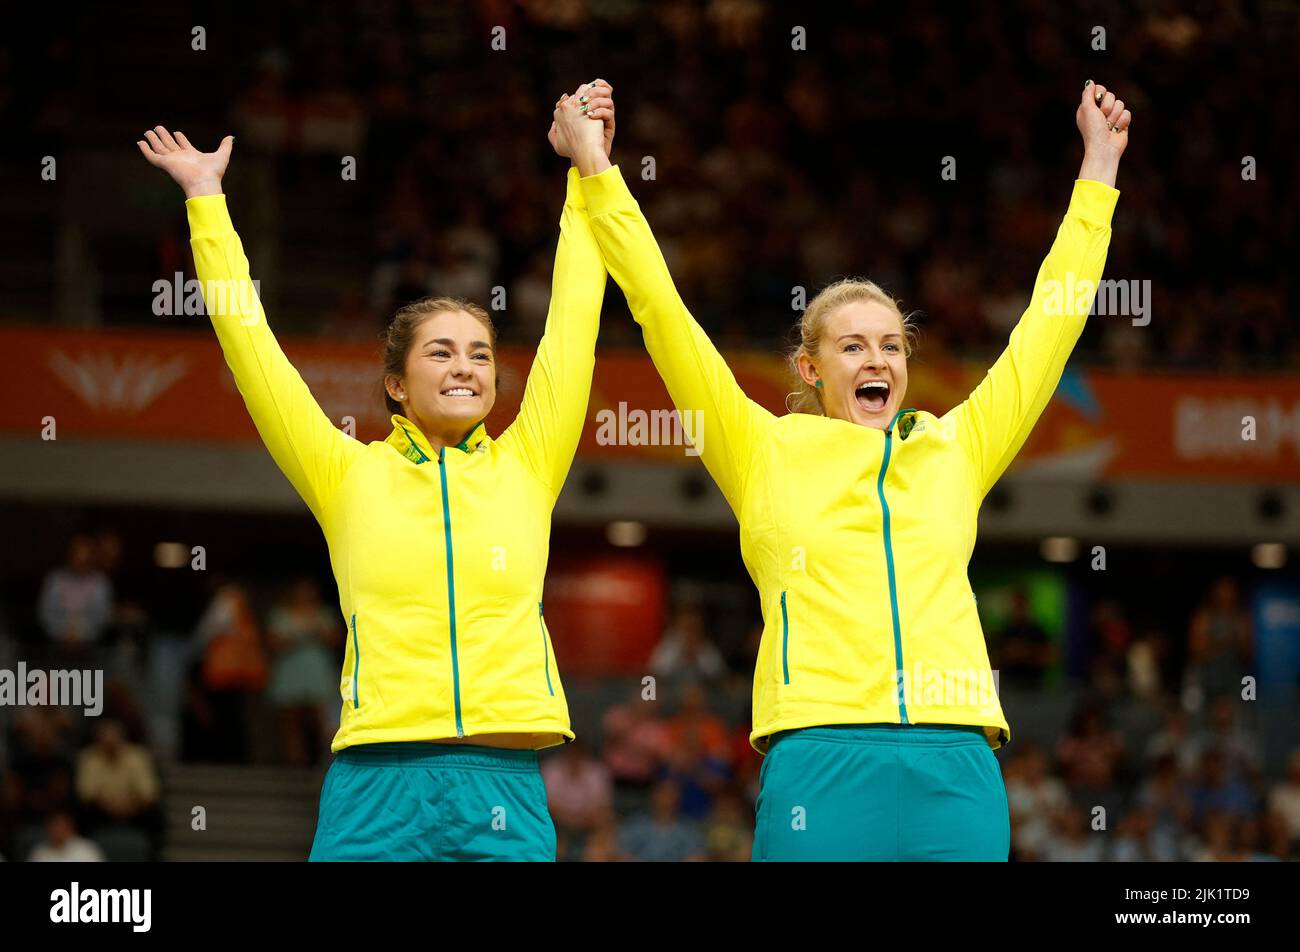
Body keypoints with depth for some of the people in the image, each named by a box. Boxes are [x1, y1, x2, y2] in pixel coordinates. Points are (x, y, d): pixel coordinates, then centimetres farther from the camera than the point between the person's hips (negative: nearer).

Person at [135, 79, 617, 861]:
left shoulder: (525, 468, 12)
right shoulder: (350, 476, 9)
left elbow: (573, 326, 15)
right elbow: (251, 346, 10)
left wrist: (587, 173, 17)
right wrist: (206, 203, 13)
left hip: (506, 795, 1)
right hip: (379, 788, -1)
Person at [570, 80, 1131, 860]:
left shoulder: (954, 451, 17)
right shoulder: (766, 453, 12)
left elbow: (1050, 325, 24)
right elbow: (662, 312, 11)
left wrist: (1098, 174, 28)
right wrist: (599, 174, 11)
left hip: (957, 766, 2)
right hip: (821, 759, -2)